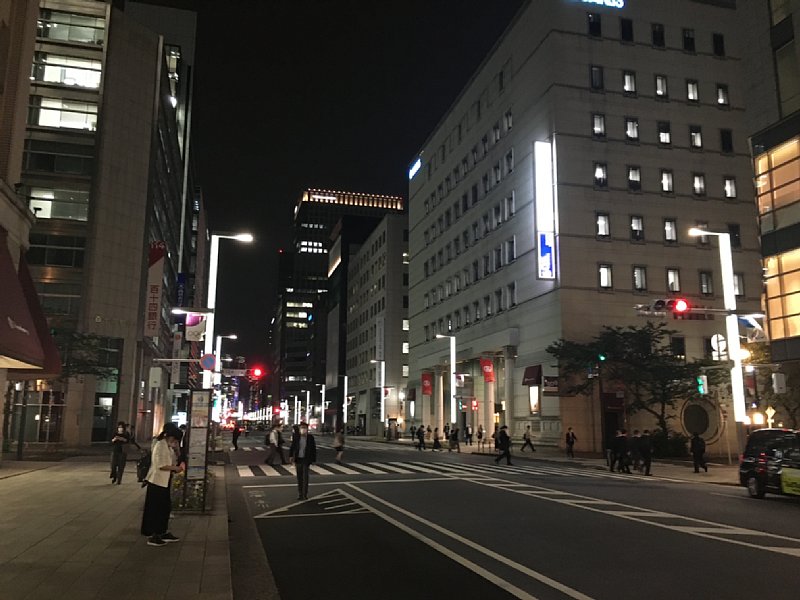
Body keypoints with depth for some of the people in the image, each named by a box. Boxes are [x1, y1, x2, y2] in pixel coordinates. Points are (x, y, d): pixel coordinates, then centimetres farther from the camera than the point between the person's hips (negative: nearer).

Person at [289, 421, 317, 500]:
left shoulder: (310, 438, -5)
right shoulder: (296, 437, -2)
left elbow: (313, 449, -1)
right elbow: (292, 447, -1)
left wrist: (313, 460, -2)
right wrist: (291, 456, -13)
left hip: (306, 460, -2)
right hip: (298, 459, 2)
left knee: (305, 477, -2)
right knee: (299, 477, 9)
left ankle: (305, 494, 5)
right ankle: (299, 494, 18)